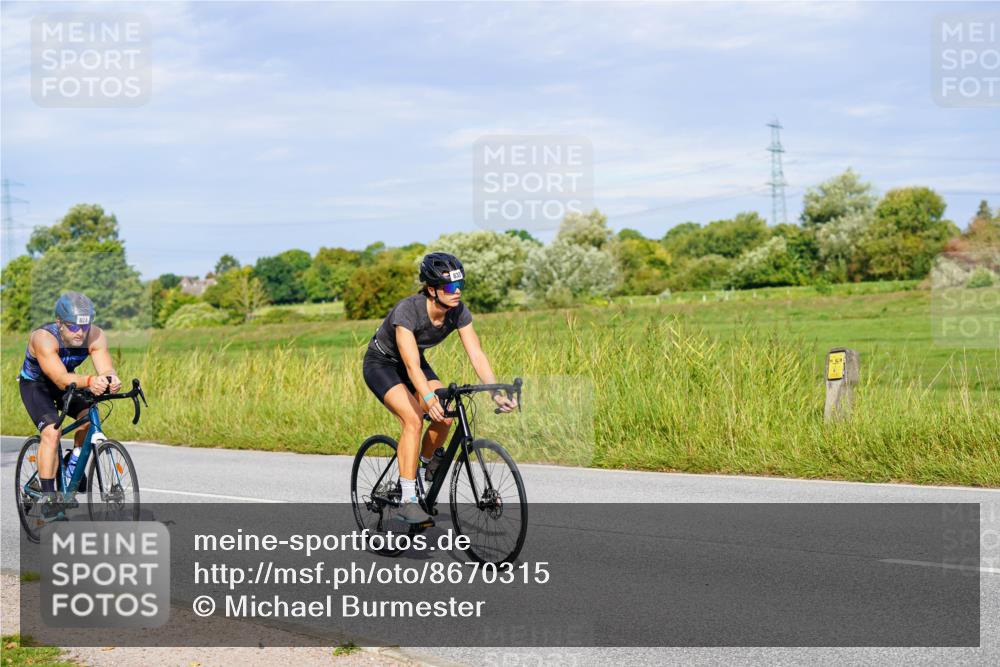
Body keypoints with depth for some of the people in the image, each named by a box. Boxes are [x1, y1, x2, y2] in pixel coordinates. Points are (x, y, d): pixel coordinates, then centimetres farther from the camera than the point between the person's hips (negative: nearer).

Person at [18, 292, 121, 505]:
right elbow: (62, 380, -45)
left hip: (67, 381, 5)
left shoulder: (95, 336, -24)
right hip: (35, 384, -5)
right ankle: (48, 496, -18)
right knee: (51, 431, -24)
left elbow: (106, 369, -32)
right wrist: (89, 381, -64)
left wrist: (111, 380, -57)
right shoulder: (44, 338, -36)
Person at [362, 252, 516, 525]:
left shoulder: (458, 312, -18)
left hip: (413, 363, 6)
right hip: (381, 363, -6)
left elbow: (477, 355, -21)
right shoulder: (407, 311, -35)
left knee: (444, 419, -15)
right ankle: (407, 500, -24)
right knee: (413, 419, -27)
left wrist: (497, 393, -34)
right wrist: (429, 399, -56)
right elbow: (411, 365, -42)